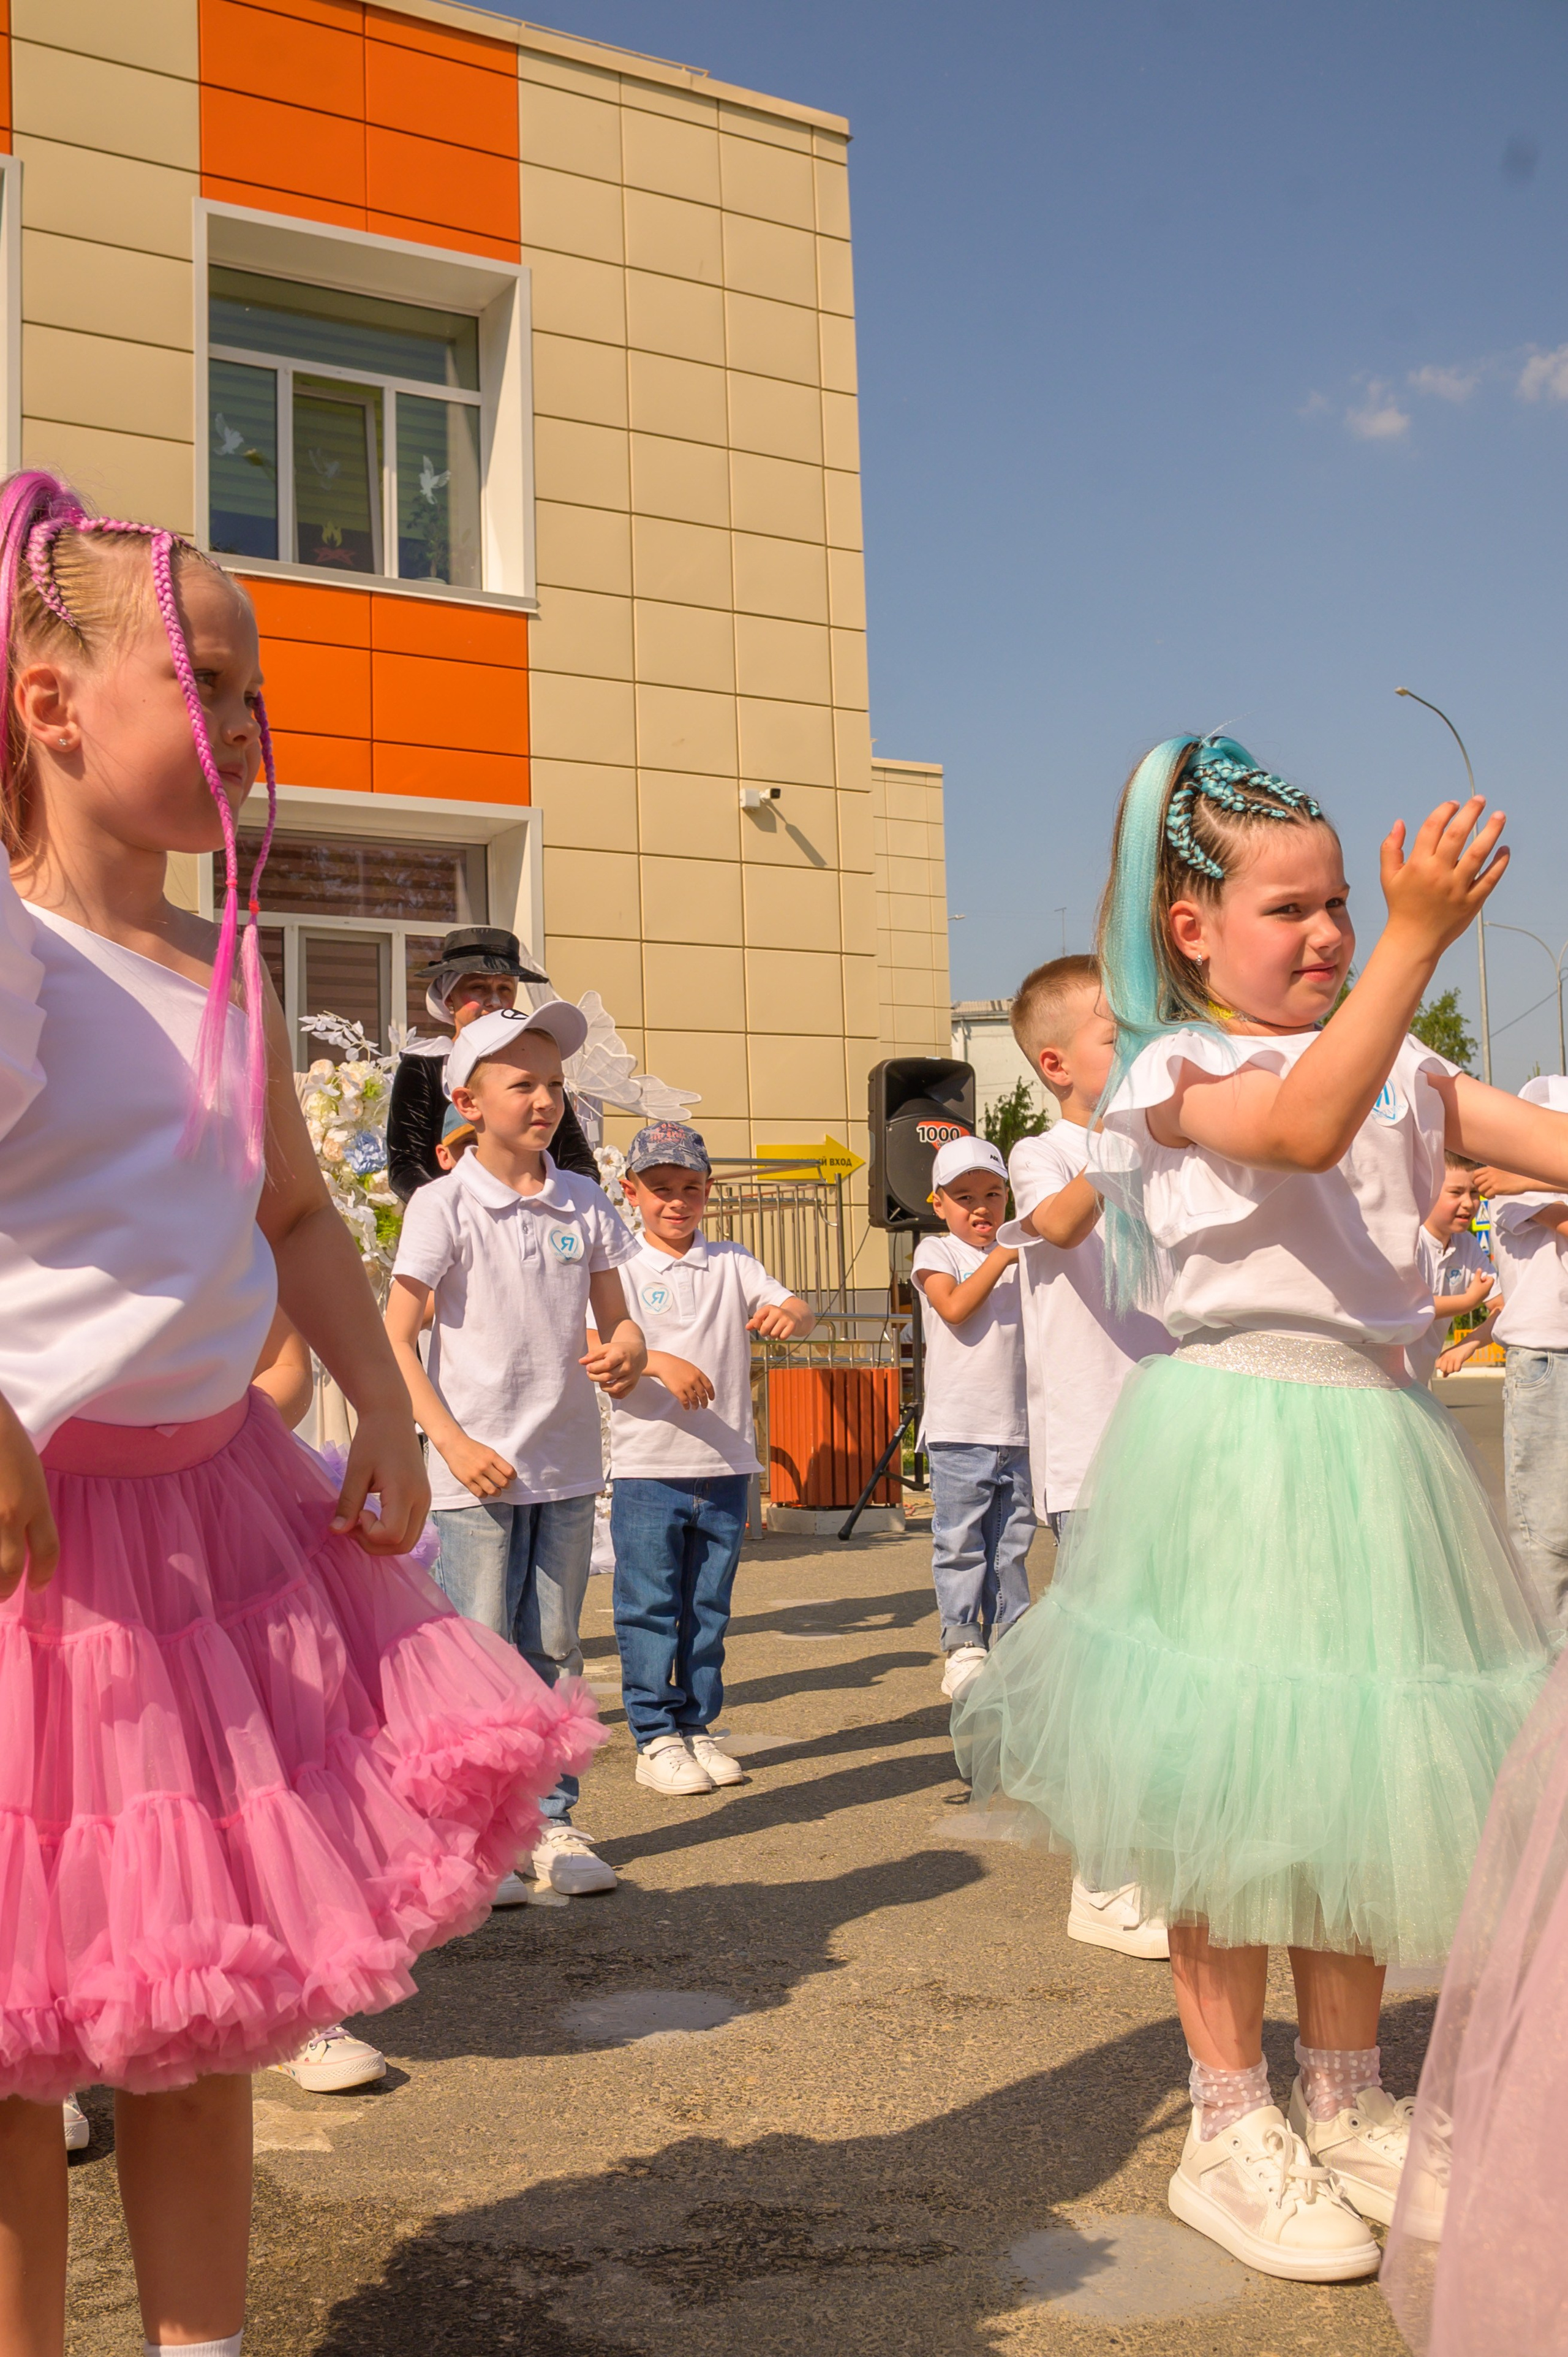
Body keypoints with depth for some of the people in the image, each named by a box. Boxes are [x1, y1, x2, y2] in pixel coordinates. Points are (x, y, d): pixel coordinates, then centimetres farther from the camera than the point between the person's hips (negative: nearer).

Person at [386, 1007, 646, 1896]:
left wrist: (626, 1353, -12)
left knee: (554, 1652, 12)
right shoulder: (444, 1206, -8)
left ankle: (552, 1821, 22)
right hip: (478, 1471, -4)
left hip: (568, 1465, 4)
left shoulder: (584, 1204, 5)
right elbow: (395, 1338, -7)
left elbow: (616, 1318, 12)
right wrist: (455, 1443, -14)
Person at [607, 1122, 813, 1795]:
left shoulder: (732, 1263, 9)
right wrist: (657, 1363, -28)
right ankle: (656, 1738, 10)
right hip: (647, 1468, -3)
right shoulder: (619, 1268, 0)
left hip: (725, 1467, 3)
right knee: (649, 1608, 1)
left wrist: (787, 1315, -25)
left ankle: (698, 1727, 22)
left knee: (709, 1608, 11)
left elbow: (799, 1311, -1)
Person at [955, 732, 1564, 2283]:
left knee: (1365, 1783, 14)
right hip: (1235, 1442, -6)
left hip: (1372, 1439, 6)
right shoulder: (1179, 1074, -8)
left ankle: (1343, 2105, 31)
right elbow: (1303, 1127, -28)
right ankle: (1230, 2131, 18)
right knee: (1227, 1797, 2)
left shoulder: (1398, 1068, 10)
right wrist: (1419, 942, -33)